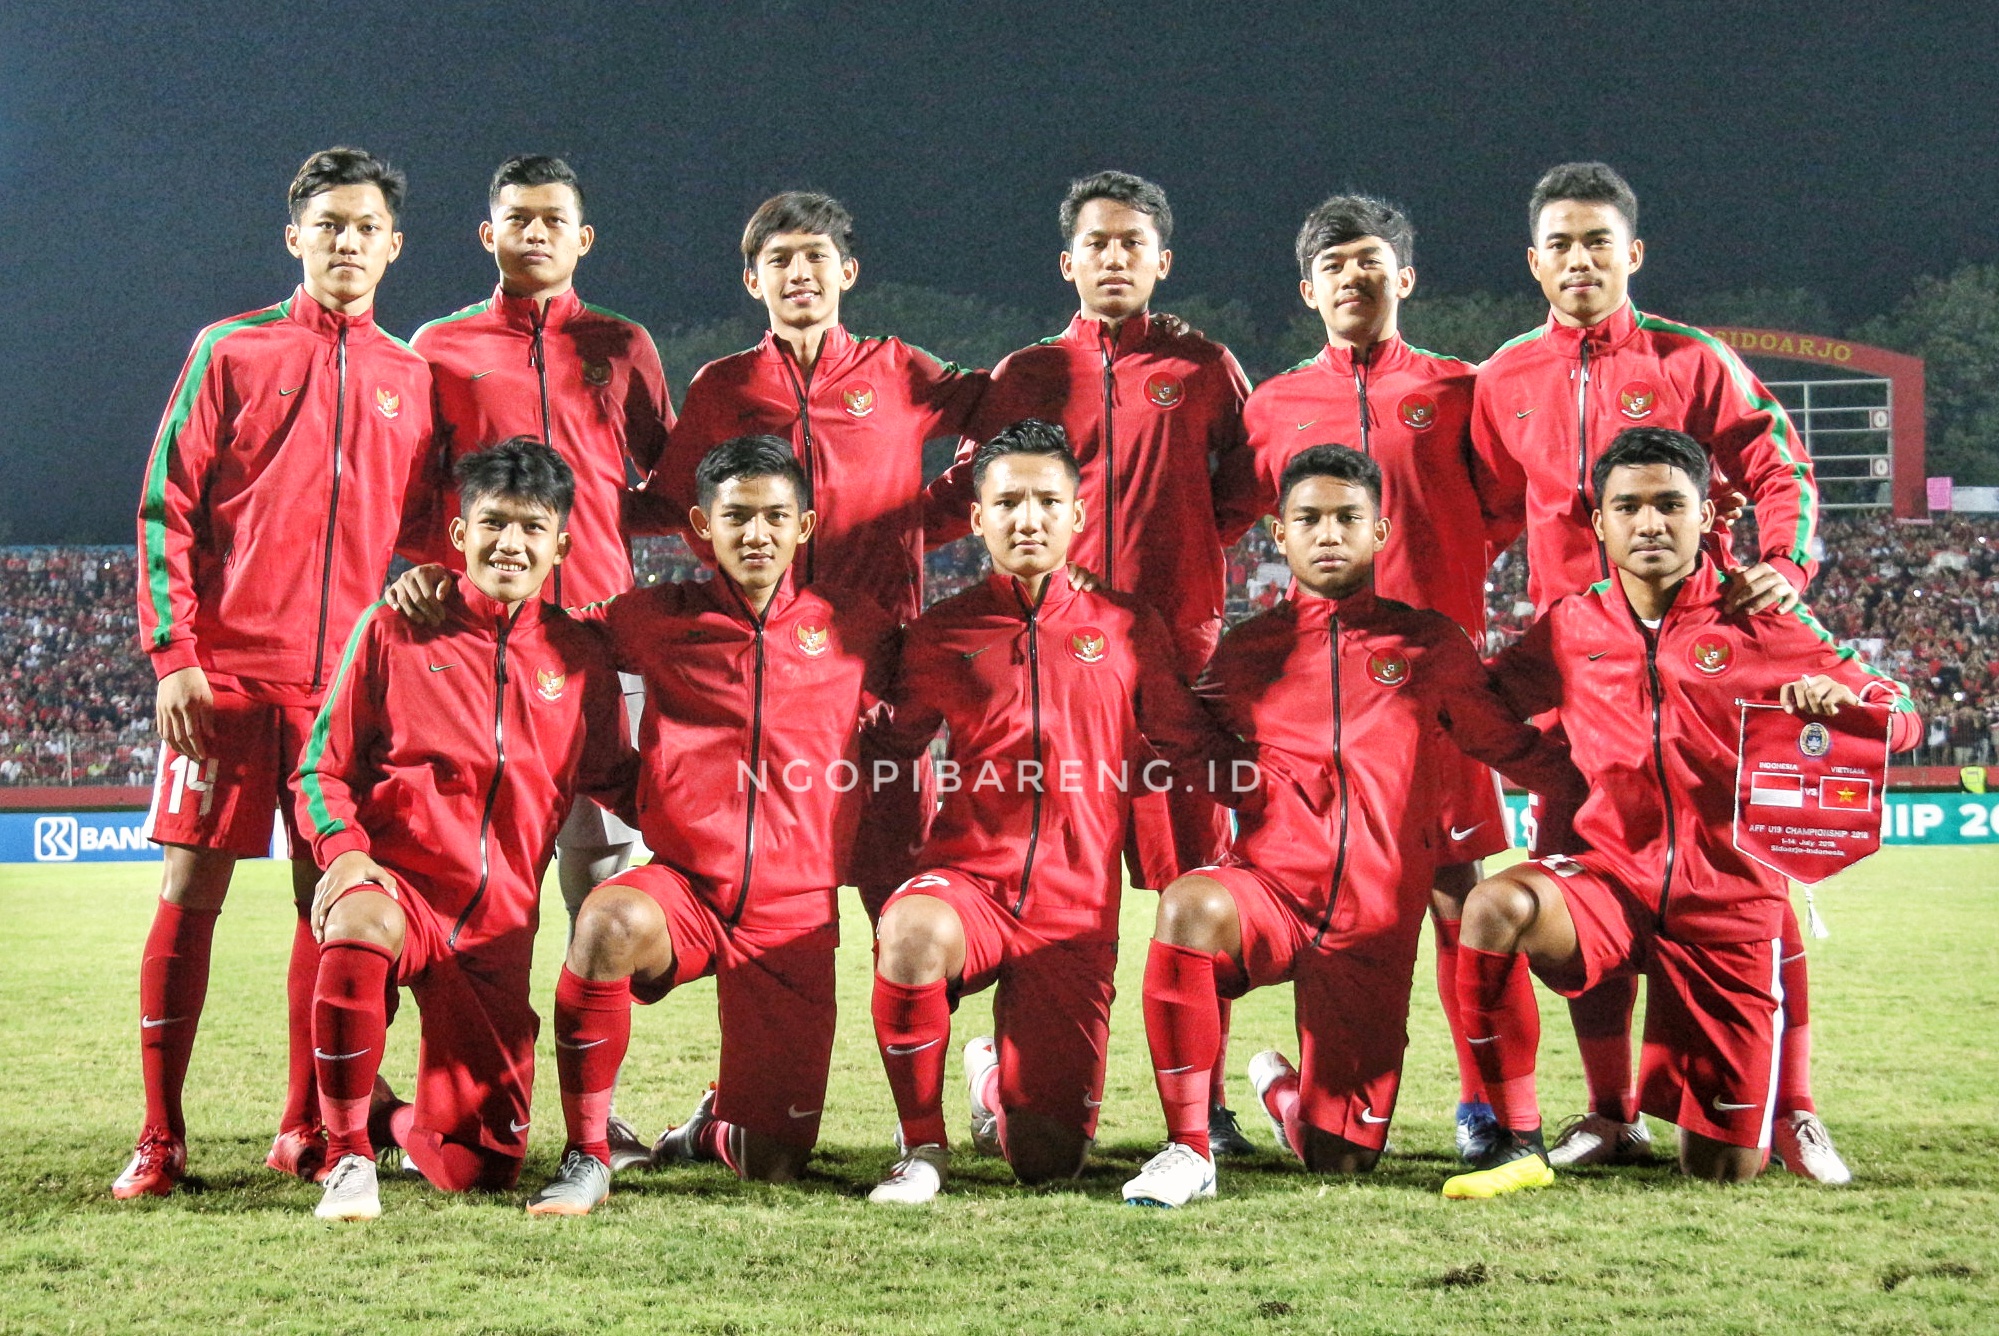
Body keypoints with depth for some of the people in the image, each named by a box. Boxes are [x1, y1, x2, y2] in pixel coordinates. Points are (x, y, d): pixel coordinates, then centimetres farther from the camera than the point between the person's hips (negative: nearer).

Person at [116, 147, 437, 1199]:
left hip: (352, 680, 3)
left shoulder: (411, 377, 13)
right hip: (226, 673, -3)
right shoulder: (231, 352, 5)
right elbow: (167, 507, 1)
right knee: (191, 888, -3)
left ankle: (306, 1130, 13)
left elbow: (422, 531, 17)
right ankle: (160, 1140, 3)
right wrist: (171, 653, -8)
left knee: (332, 897, 4)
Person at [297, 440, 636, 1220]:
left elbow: (614, 788, 18)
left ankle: (391, 1118, 38)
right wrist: (343, 851, -15)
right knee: (361, 925, -41)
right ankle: (349, 1156, -20)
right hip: (397, 880, -2)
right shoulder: (394, 630, 3)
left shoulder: (581, 659, 10)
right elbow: (323, 766, 4)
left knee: (477, 1167, -1)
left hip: (499, 923, 3)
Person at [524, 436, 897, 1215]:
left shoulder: (854, 631, 6)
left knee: (772, 1167, 0)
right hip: (685, 886, 0)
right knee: (611, 923, -39)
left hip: (795, 911, 1)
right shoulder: (659, 621, 6)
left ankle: (720, 1123, 41)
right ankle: (586, 1157, -21)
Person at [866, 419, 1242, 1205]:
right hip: (968, 880, -1)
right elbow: (887, 752, 16)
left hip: (1076, 914, 1)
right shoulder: (941, 636, 8)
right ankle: (922, 1146, -13)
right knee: (912, 931, -39)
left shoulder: (1127, 629, 9)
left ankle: (994, 1077, 35)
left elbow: (1192, 749, 15)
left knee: (1047, 1162, -5)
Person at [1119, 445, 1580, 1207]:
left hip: (1376, 921, 1)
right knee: (1190, 906, -38)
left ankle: (1283, 1091, 38)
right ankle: (1189, 1149, -25)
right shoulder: (1245, 653, 10)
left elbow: (1515, 749, 15)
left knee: (1340, 1160, -1)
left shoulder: (1431, 647, 9)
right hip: (1270, 887, 0)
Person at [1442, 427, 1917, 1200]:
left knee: (1723, 1171, 2)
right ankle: (1518, 1145, -21)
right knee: (1495, 907, -34)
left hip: (1730, 909, -1)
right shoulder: (1569, 630, 3)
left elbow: (1900, 717, 0)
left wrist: (1837, 699, -22)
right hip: (1613, 882, 1)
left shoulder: (1757, 628, -2)